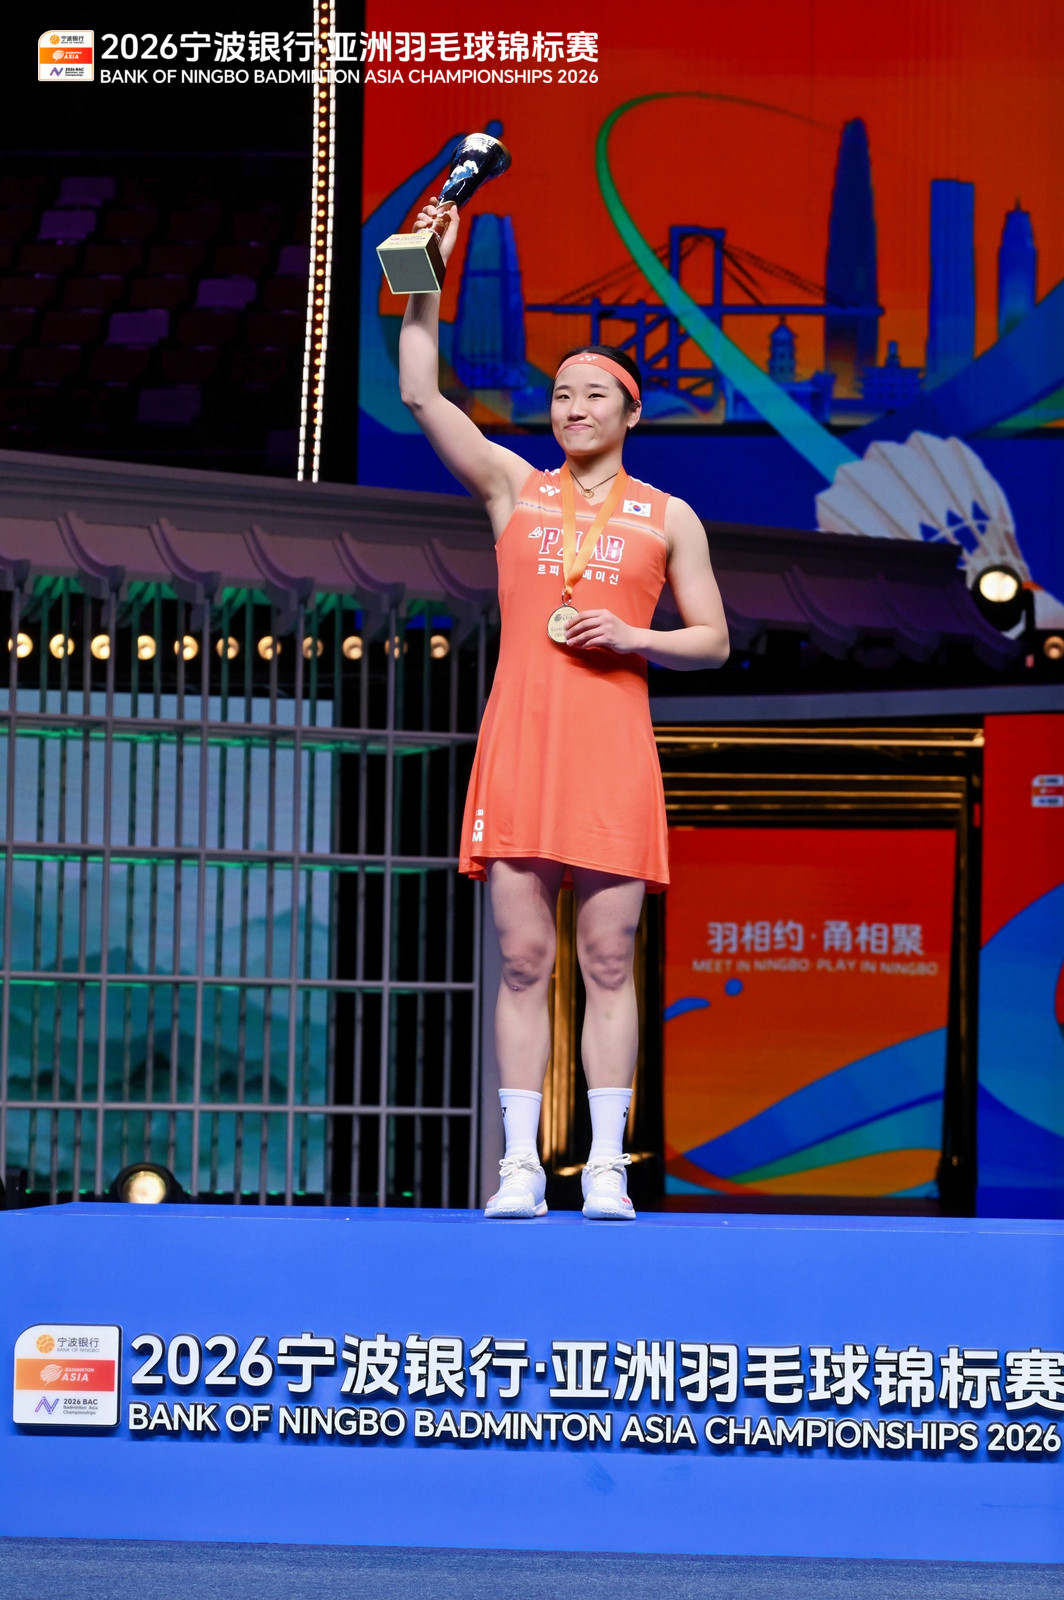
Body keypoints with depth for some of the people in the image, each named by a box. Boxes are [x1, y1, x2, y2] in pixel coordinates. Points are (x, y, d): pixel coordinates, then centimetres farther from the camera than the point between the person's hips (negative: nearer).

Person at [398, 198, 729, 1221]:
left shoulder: (666, 517, 12)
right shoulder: (513, 487, 13)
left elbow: (713, 641, 12)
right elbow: (421, 396, 4)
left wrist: (631, 637, -6)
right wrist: (427, 278, -3)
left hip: (613, 748, -1)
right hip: (519, 740, 1)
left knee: (608, 962, -3)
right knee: (523, 961, -2)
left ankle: (606, 1167, -2)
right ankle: (521, 1166, -1)